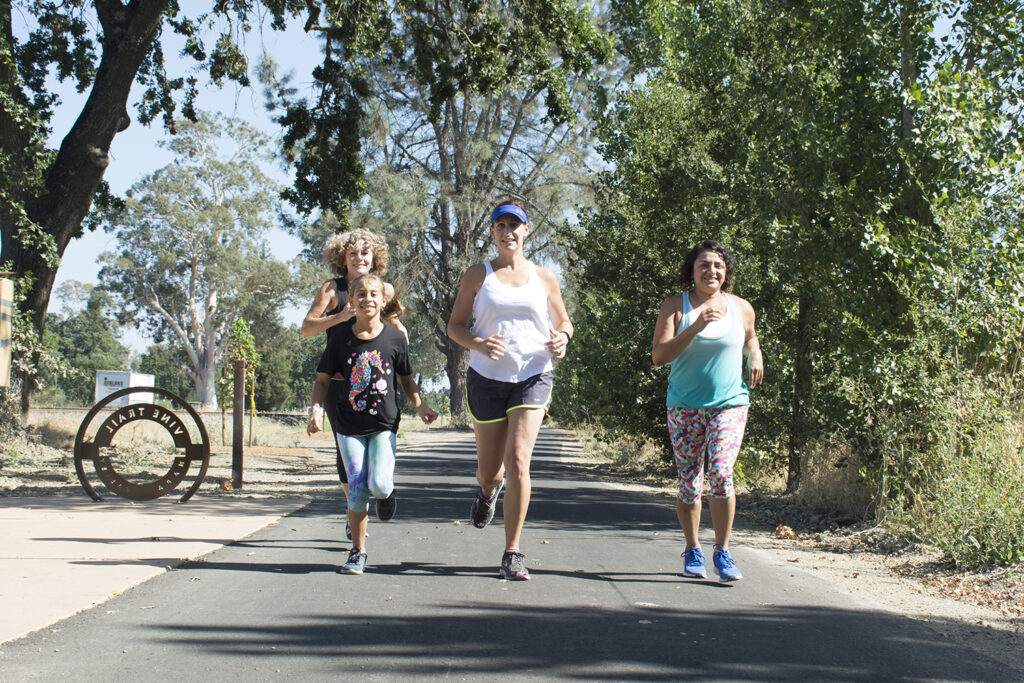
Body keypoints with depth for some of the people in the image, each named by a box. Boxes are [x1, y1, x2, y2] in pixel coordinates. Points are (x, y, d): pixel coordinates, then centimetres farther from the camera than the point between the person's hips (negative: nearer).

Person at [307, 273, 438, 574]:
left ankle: (387, 492, 21)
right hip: (349, 425, 1)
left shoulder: (395, 338, 0)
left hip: (383, 425, -1)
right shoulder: (341, 338, -1)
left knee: (379, 484, -18)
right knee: (357, 489, -3)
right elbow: (323, 379, 6)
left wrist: (419, 405, -3)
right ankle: (358, 552, 13)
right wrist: (316, 409, -8)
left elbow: (406, 379, 12)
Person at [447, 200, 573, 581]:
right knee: (490, 469, 7)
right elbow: (455, 326, 6)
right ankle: (489, 489, 49)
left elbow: (563, 322, 18)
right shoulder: (477, 276, 6)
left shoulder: (544, 279, 9)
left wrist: (562, 338, -7)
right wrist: (478, 343, -16)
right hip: (487, 378, 1)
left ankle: (512, 553, -8)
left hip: (533, 377, -1)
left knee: (518, 459, -17)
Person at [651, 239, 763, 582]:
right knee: (689, 483, 4)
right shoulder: (675, 306, -2)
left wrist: (755, 355, 5)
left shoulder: (741, 308, 5)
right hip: (685, 406, 0)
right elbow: (658, 356, -13)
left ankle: (723, 553, -4)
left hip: (729, 404, 0)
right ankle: (692, 551, 22)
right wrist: (696, 327, -23)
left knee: (720, 474, -16)